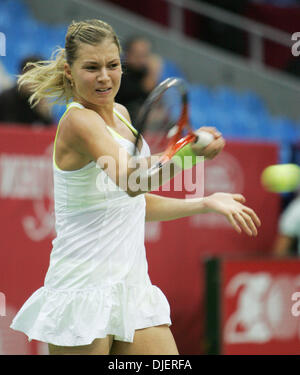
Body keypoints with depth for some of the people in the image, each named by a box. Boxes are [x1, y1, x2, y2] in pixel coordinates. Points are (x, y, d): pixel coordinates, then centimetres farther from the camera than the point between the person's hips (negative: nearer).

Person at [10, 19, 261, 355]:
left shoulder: (120, 115, 12)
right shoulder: (78, 122, -15)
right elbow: (128, 181, -34)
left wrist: (206, 203, 20)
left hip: (132, 286, 8)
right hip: (85, 289, -8)